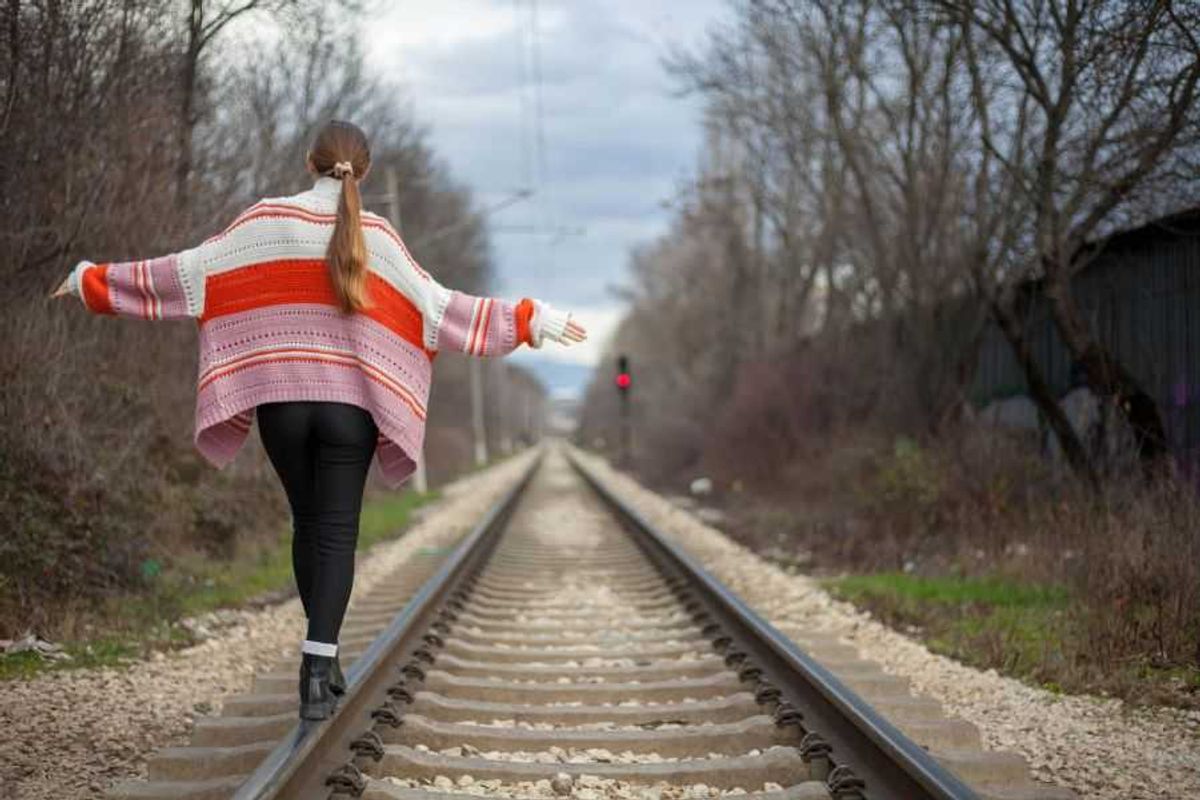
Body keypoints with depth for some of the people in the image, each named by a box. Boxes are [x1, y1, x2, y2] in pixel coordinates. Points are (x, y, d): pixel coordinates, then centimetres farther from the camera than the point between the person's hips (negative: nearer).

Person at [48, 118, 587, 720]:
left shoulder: (268, 220, -1)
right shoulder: (376, 235, -3)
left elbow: (190, 269, 0)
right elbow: (435, 306, -6)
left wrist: (96, 280, 12)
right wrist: (529, 319, -1)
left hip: (280, 398, 2)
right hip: (350, 401, -2)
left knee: (308, 523, 18)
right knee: (337, 535, 0)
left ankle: (322, 662, 24)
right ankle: (317, 673, -13)